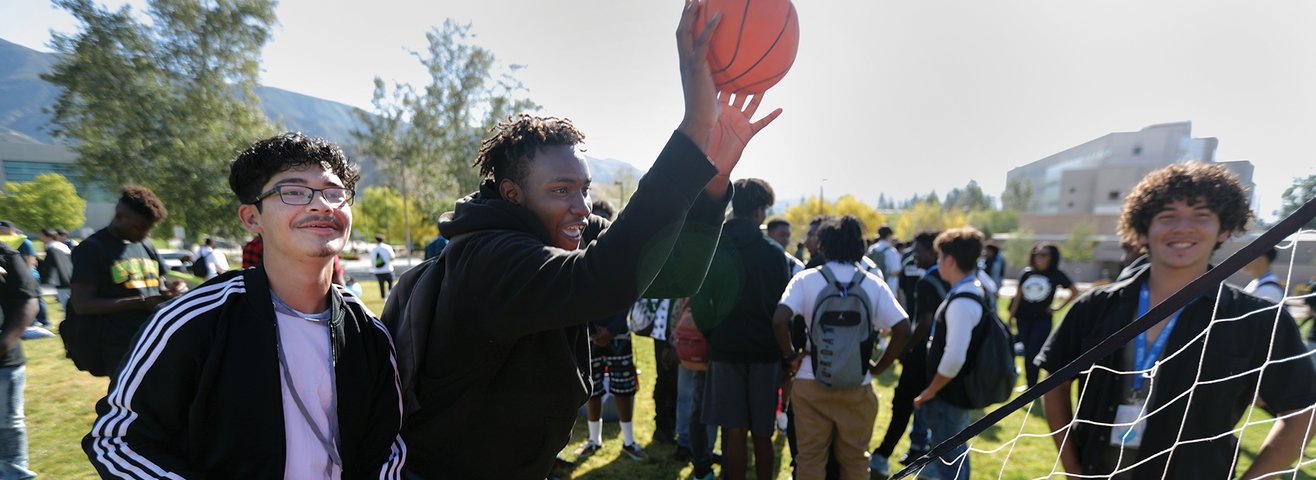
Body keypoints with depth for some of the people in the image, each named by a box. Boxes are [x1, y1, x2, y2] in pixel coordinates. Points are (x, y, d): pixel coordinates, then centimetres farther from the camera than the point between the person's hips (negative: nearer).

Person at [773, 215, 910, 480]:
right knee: (855, 459, 17)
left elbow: (779, 320, -18)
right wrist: (879, 367, 1)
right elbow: (903, 329, -9)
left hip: (811, 382, -1)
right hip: (857, 387, 1)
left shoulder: (806, 279, -5)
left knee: (810, 457, 11)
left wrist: (790, 356, -4)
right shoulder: (874, 284, -1)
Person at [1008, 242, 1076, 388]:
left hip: (1042, 320, -3)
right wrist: (1011, 317, 9)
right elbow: (1018, 296, 9)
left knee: (1034, 353, -9)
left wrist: (1058, 308, 0)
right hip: (1023, 318, 3)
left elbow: (1074, 292, 4)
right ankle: (1030, 385, 21)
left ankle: (1032, 387, -1)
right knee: (1027, 353, 10)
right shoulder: (1027, 273, 4)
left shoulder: (1057, 275, -4)